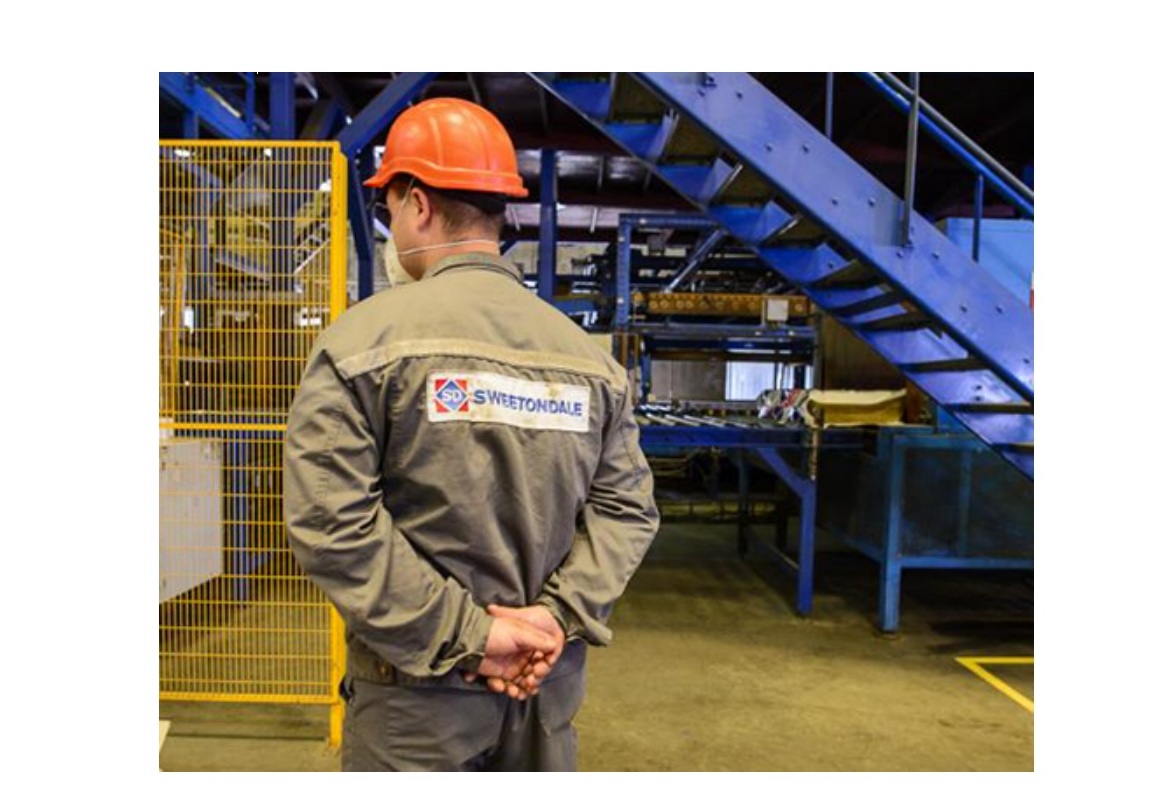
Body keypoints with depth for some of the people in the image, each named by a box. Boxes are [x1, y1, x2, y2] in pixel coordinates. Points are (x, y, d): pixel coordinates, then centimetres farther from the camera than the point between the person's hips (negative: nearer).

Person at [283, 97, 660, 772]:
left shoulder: (365, 338, -11)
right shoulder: (588, 354, 2)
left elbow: (329, 520, -18)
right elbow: (628, 506, -3)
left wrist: (464, 633, -16)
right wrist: (558, 615, -8)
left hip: (416, 690, -3)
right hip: (550, 682, 4)